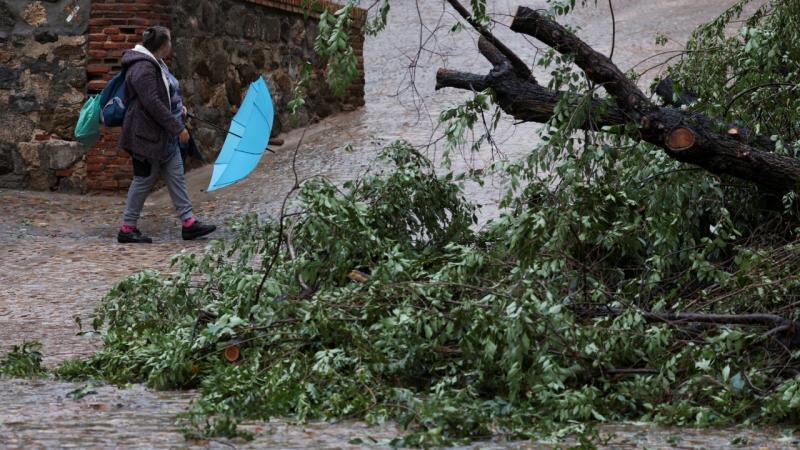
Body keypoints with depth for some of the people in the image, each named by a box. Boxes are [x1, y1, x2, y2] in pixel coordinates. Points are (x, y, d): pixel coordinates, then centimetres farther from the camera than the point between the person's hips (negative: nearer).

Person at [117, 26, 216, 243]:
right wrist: (178, 127, -22)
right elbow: (153, 104, -26)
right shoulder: (143, 69, -22)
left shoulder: (155, 63, 12)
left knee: (176, 175, 8)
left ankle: (188, 222, 11)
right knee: (144, 180, -2)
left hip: (166, 136, 10)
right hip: (147, 135, -10)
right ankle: (127, 228, 7)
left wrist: (179, 106, 11)